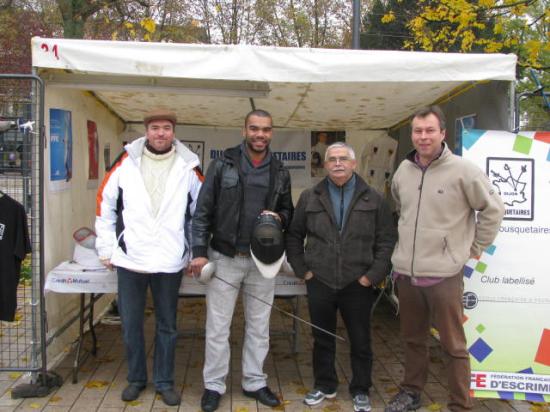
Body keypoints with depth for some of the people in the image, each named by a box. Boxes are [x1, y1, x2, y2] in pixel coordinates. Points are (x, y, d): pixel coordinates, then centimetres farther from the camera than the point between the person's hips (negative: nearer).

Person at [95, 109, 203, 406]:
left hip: (170, 262, 0)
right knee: (130, 324, 11)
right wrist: (106, 247, 4)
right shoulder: (126, 161, 2)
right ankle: (136, 378, 31)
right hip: (129, 259, 1)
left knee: (167, 326, 11)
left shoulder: (188, 166, 1)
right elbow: (105, 203, 6)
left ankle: (164, 382, 27)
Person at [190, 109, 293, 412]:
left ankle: (254, 382, 29)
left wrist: (279, 217, -8)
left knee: (259, 327, 13)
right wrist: (199, 251, -11)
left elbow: (288, 210, 16)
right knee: (217, 327, 5)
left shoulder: (279, 172, 6)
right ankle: (214, 385, 21)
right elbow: (203, 211, -5)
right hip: (225, 258, -3)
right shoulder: (223, 165, -4)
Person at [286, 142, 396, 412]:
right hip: (319, 283, 1)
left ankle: (360, 390, 27)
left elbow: (386, 240, 0)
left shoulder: (373, 200, 1)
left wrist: (373, 275, -8)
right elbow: (293, 236, 9)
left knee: (360, 341, 10)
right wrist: (302, 269, 1)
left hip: (358, 284, -1)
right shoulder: (309, 198, 4)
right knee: (322, 339, 15)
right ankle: (324, 385, 33)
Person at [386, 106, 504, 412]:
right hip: (406, 272, 6)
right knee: (413, 339, 20)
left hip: (443, 274, -5)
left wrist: (474, 247, 0)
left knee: (453, 345, 4)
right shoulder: (404, 170, 6)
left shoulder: (462, 170, -10)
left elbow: (493, 209, -3)